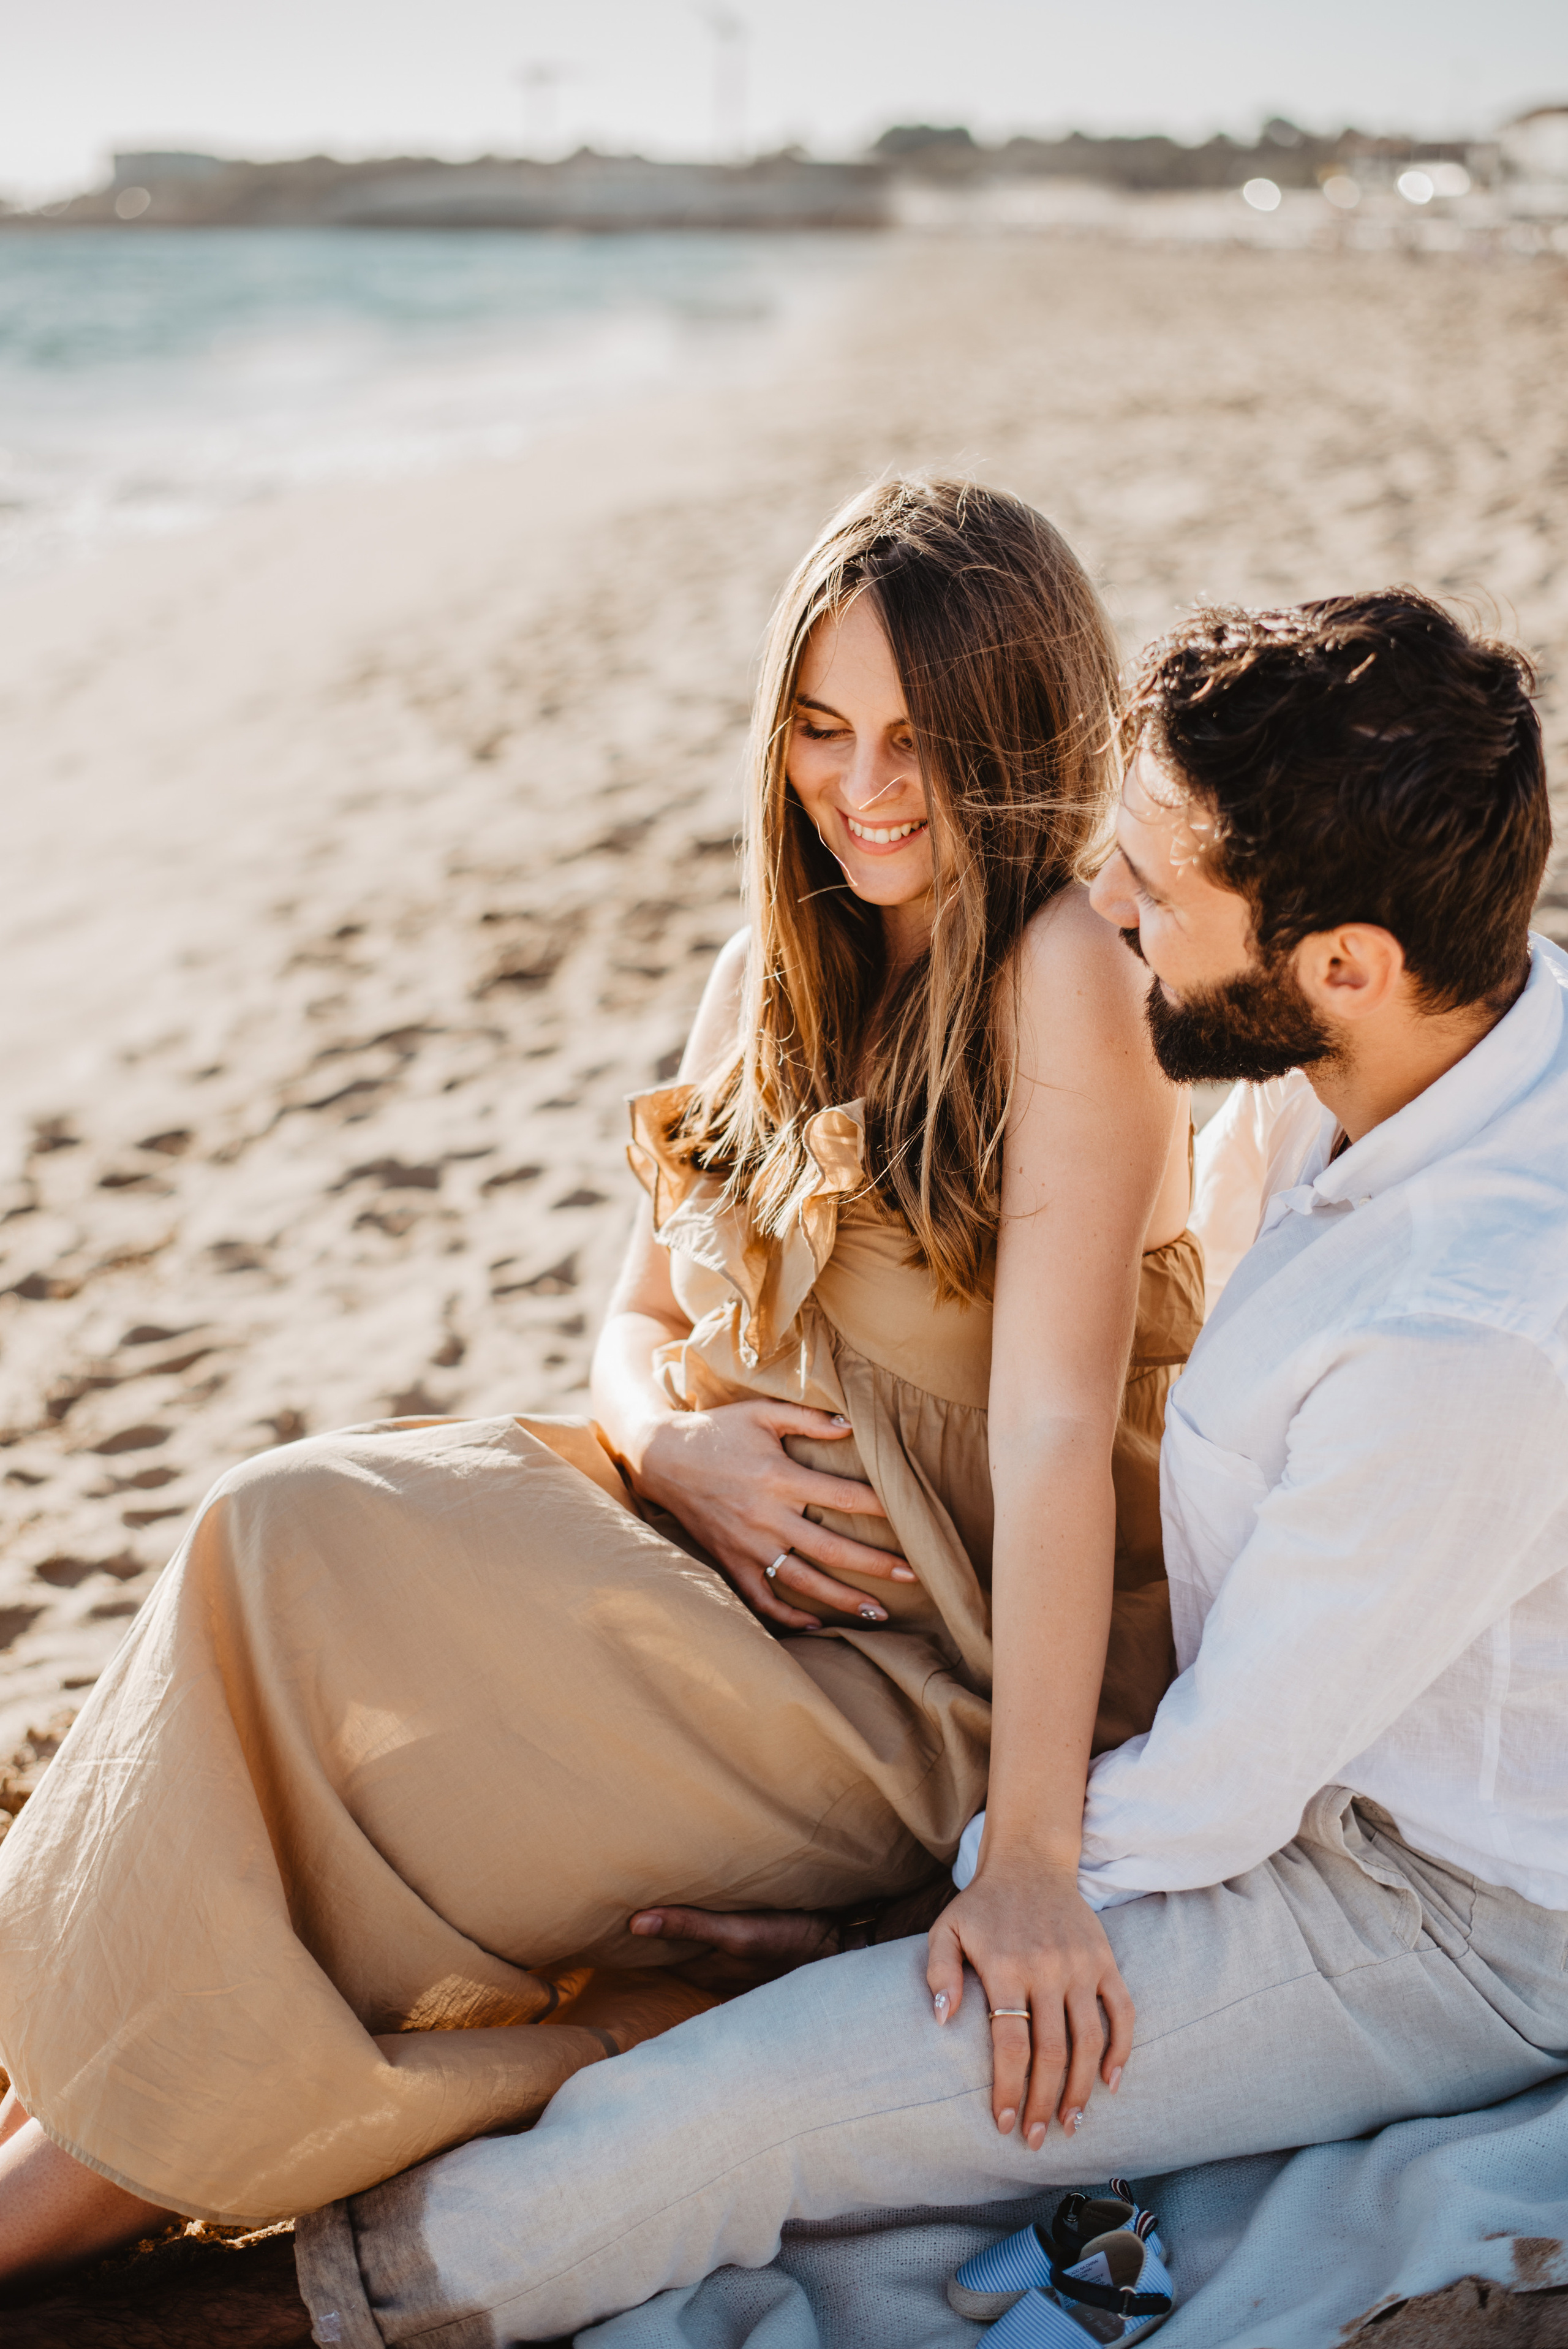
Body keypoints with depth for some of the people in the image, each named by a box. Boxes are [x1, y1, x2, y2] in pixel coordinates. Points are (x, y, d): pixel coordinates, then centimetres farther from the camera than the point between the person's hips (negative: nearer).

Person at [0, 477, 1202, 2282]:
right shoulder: (766, 981, 9)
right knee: (293, 1532, -17)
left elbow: (1055, 1421, -22)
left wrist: (1034, 1855, -26)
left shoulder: (1066, 983, -15)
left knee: (298, 1553, -19)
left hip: (946, 1684, -7)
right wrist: (677, 1449, -10)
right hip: (744, 1571, 7)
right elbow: (641, 1321, 14)